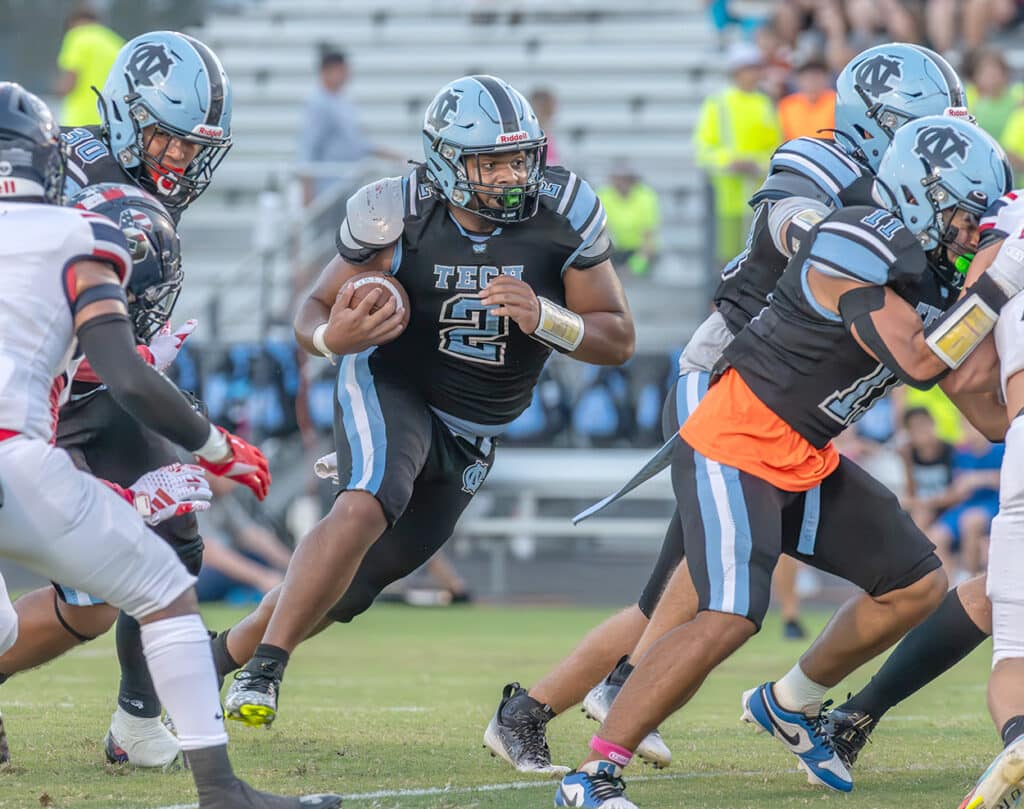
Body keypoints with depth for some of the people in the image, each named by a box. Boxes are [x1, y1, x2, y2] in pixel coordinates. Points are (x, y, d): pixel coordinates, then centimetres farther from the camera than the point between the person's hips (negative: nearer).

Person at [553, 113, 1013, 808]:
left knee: (918, 585, 11)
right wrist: (1000, 286, -23)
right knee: (729, 619, -23)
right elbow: (918, 362, -27)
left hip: (806, 463, 10)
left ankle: (791, 704, 30)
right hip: (733, 453, -10)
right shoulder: (858, 250, -21)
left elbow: (971, 385, 14)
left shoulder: (935, 276, 7)